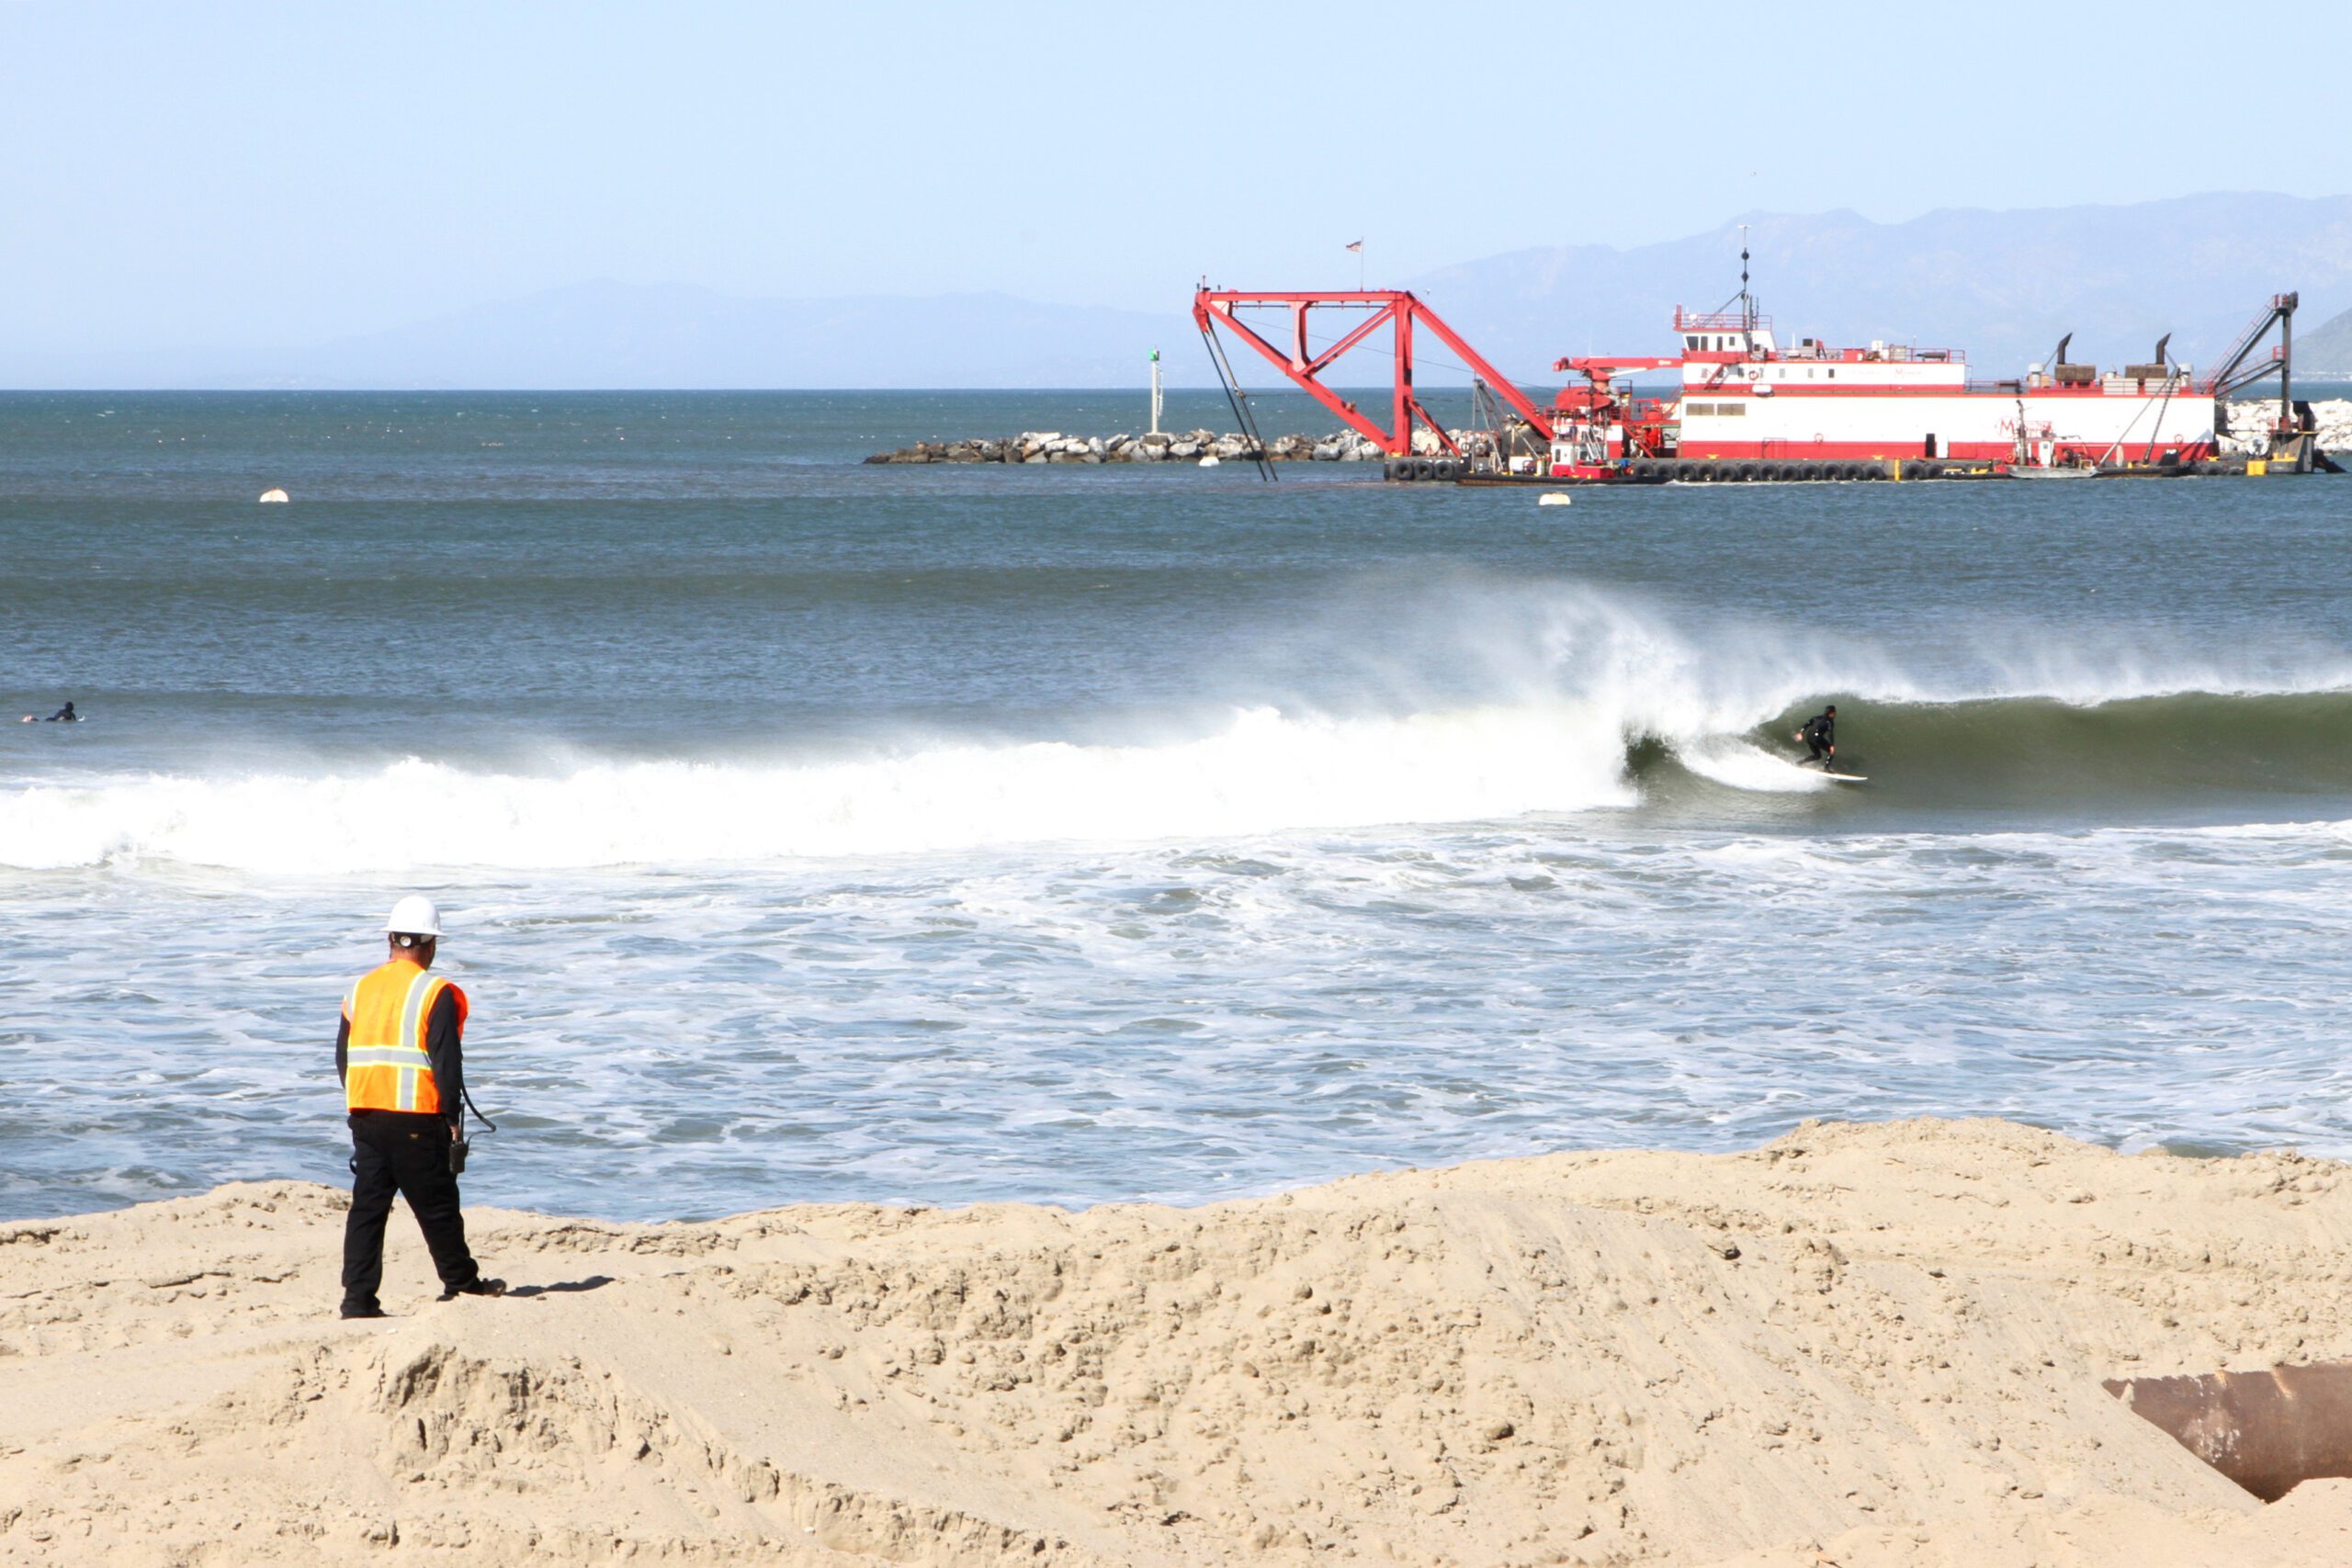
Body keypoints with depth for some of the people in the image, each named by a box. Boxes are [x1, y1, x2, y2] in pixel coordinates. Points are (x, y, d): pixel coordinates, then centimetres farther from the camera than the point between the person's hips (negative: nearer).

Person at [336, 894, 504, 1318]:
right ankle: (461, 1281, 21)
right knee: (436, 1204, 8)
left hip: (366, 1119, 5)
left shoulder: (360, 989, 9)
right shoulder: (435, 994, -8)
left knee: (367, 1206, 6)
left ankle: (358, 1296, 1)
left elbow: (343, 1057, 14)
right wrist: (452, 1116, -2)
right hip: (416, 1121, -5)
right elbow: (447, 1062, -10)